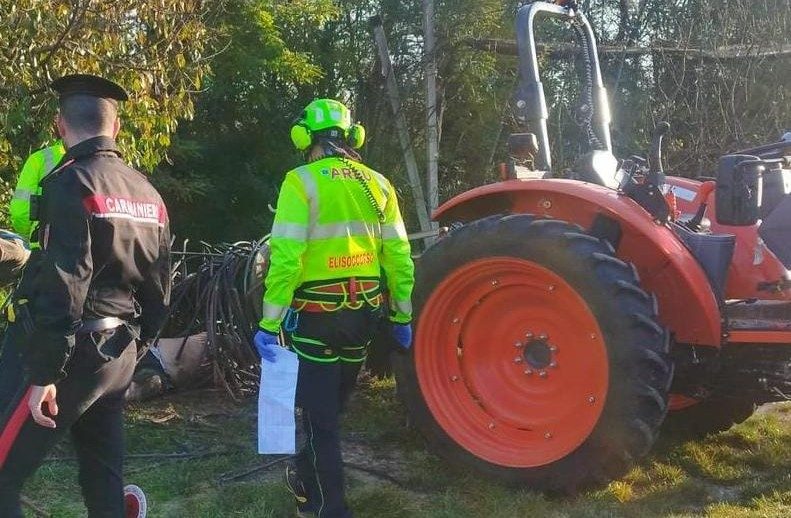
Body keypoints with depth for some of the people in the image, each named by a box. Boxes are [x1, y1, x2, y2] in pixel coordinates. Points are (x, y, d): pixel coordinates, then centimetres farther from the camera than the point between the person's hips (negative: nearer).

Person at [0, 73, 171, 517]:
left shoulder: (71, 183, -12)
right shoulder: (148, 193, 12)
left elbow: (62, 285, -21)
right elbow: (159, 289, 16)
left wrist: (45, 373, -19)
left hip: (74, 352, -8)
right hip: (119, 354, 8)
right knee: (104, 480, 13)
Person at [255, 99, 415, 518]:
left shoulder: (302, 181, -11)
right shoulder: (377, 184, 4)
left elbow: (286, 258, -18)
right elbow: (399, 256, 4)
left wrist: (270, 322, -14)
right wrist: (402, 315, 13)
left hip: (317, 314, -5)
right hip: (363, 313, 6)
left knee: (320, 415, 5)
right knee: (332, 406, 23)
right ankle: (307, 482, 41)